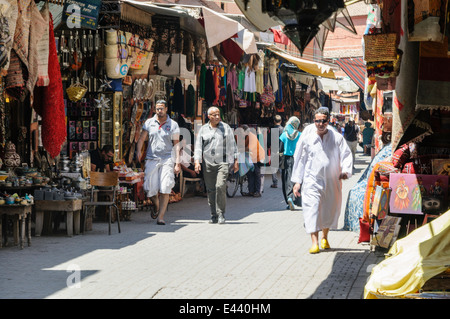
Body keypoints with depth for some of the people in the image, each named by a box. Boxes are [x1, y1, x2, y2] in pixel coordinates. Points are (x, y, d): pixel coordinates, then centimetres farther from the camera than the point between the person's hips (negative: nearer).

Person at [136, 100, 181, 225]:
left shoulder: (173, 125, 4)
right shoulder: (149, 123, 9)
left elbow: (176, 145, 3)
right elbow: (142, 138, 6)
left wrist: (177, 163, -4)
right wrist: (139, 151, -15)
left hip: (167, 159, -2)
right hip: (151, 158, 2)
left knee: (165, 189, -13)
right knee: (150, 189, -2)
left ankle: (161, 216, -11)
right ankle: (157, 206, 30)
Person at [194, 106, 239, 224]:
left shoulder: (226, 128, 8)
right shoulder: (203, 129, 10)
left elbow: (232, 145, 11)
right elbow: (198, 147, 7)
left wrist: (235, 161, 8)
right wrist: (197, 161, -5)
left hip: (222, 162, -2)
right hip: (207, 164, 2)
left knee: (220, 186, -17)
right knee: (210, 190, 3)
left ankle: (221, 214, -8)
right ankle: (214, 216, 12)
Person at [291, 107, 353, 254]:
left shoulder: (337, 138, 1)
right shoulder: (307, 138, 0)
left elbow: (346, 155, 2)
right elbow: (299, 159, 7)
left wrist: (345, 170, -18)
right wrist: (297, 181, 5)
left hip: (332, 181, 2)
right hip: (312, 180, -2)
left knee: (330, 210, 12)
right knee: (312, 209, -14)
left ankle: (325, 238, 33)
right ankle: (314, 242, -16)